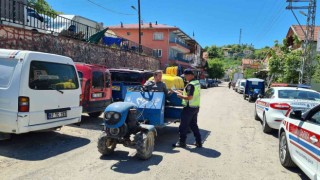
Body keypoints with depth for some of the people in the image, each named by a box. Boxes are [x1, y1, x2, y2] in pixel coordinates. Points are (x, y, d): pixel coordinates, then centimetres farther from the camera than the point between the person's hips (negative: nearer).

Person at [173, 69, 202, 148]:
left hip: (189, 108, -9)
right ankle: (198, 142, 20)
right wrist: (183, 92, 15)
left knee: (183, 125, 2)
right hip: (196, 107, 9)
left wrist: (180, 96, -12)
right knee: (194, 125, 17)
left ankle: (182, 142, 10)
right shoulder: (197, 82, 10)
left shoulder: (191, 84, -20)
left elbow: (189, 97, -26)